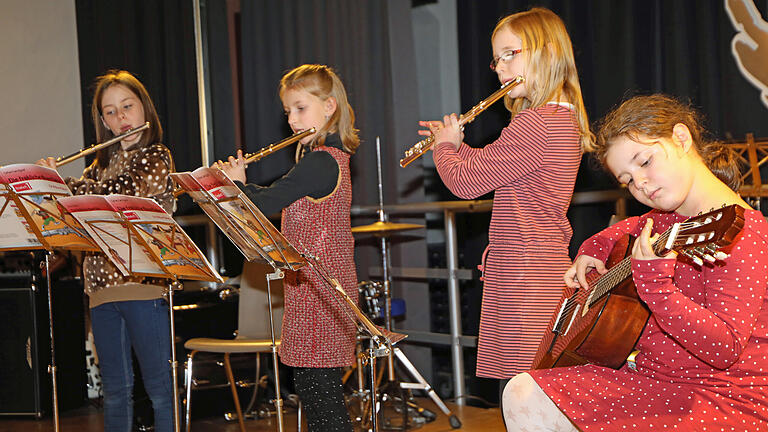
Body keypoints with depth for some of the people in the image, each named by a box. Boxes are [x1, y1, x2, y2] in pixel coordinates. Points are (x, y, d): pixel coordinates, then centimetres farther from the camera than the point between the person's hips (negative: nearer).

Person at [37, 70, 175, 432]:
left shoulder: (157, 158, -2)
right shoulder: (102, 163, 18)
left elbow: (118, 198, -17)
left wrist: (58, 180, -9)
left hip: (143, 283, -6)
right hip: (101, 286, 6)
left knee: (160, 387, -2)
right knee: (114, 392, 11)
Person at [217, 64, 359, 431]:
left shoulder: (319, 163, -17)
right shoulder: (330, 158, 15)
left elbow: (264, 205, -20)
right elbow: (280, 202, 22)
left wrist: (235, 184, -2)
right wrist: (238, 183, 13)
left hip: (318, 290, -10)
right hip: (323, 288, 10)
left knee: (319, 390, -7)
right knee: (312, 387, 14)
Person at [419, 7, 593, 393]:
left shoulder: (534, 125, -18)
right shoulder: (563, 119, 15)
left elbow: (466, 181, -14)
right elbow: (491, 166, 30)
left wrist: (445, 147, 5)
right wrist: (455, 145, 22)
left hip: (524, 282, -10)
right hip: (547, 270, 10)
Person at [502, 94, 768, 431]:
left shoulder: (741, 233, -20)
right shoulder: (670, 218, 8)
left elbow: (725, 349, -28)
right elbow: (633, 227, 36)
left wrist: (655, 282, -36)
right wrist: (595, 247, 15)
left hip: (725, 400, -9)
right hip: (654, 378, 9)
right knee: (522, 397, 2)